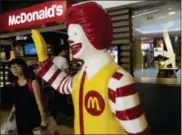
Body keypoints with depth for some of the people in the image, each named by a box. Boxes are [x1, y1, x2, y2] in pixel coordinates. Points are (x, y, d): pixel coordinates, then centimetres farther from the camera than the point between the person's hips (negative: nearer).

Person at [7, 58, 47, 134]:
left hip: (33, 117, -5)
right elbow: (16, 101, 14)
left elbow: (39, 101, -13)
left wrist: (43, 119, -11)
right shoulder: (14, 83, 3)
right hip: (20, 118, 5)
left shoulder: (32, 82, -14)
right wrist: (12, 113, 10)